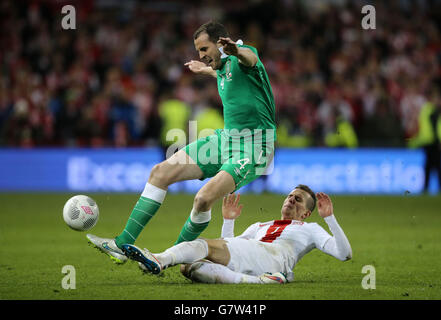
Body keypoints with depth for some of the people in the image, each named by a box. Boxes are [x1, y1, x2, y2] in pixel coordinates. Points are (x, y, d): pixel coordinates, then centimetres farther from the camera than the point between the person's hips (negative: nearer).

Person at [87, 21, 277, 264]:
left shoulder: (239, 60, -11)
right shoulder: (222, 70, 15)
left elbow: (250, 59, -38)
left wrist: (237, 51, -63)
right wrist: (207, 71, 56)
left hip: (253, 146, -9)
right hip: (226, 137, 9)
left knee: (204, 199, -26)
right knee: (161, 172, 0)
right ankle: (122, 245, 2)